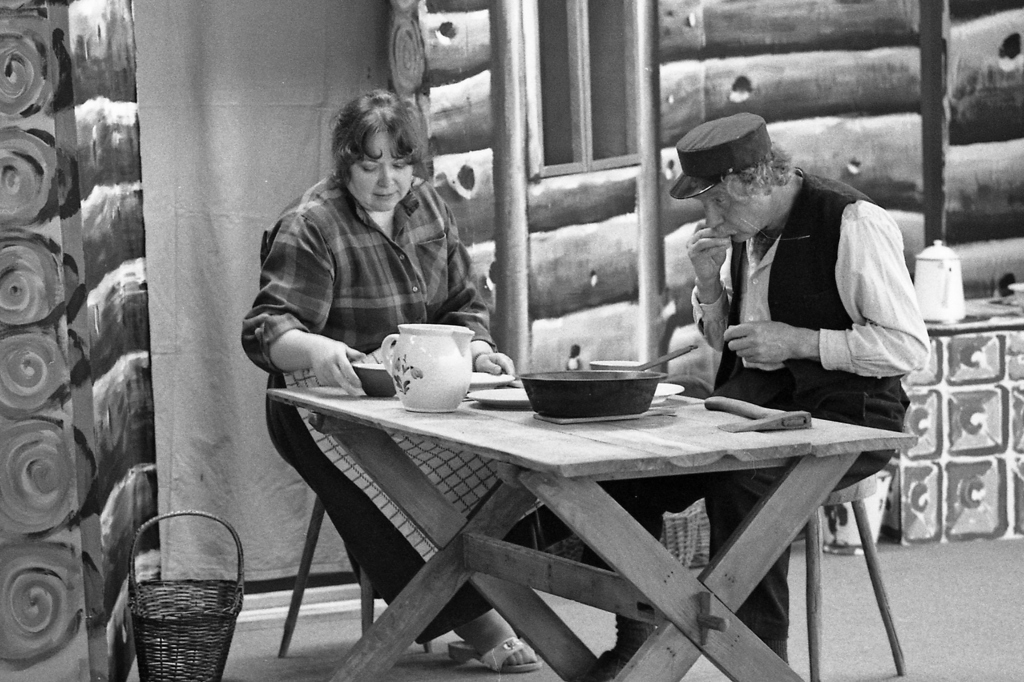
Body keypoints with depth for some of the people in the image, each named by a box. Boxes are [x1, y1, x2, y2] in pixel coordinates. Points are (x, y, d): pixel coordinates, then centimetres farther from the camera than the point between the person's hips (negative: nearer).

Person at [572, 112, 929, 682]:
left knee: (740, 481, -34)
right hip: (754, 399, 8)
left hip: (844, 411, -7)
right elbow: (723, 340, 21)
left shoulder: (854, 224, -14)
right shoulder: (748, 229, 10)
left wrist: (799, 341, -19)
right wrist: (710, 281, 1)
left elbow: (910, 347, -17)